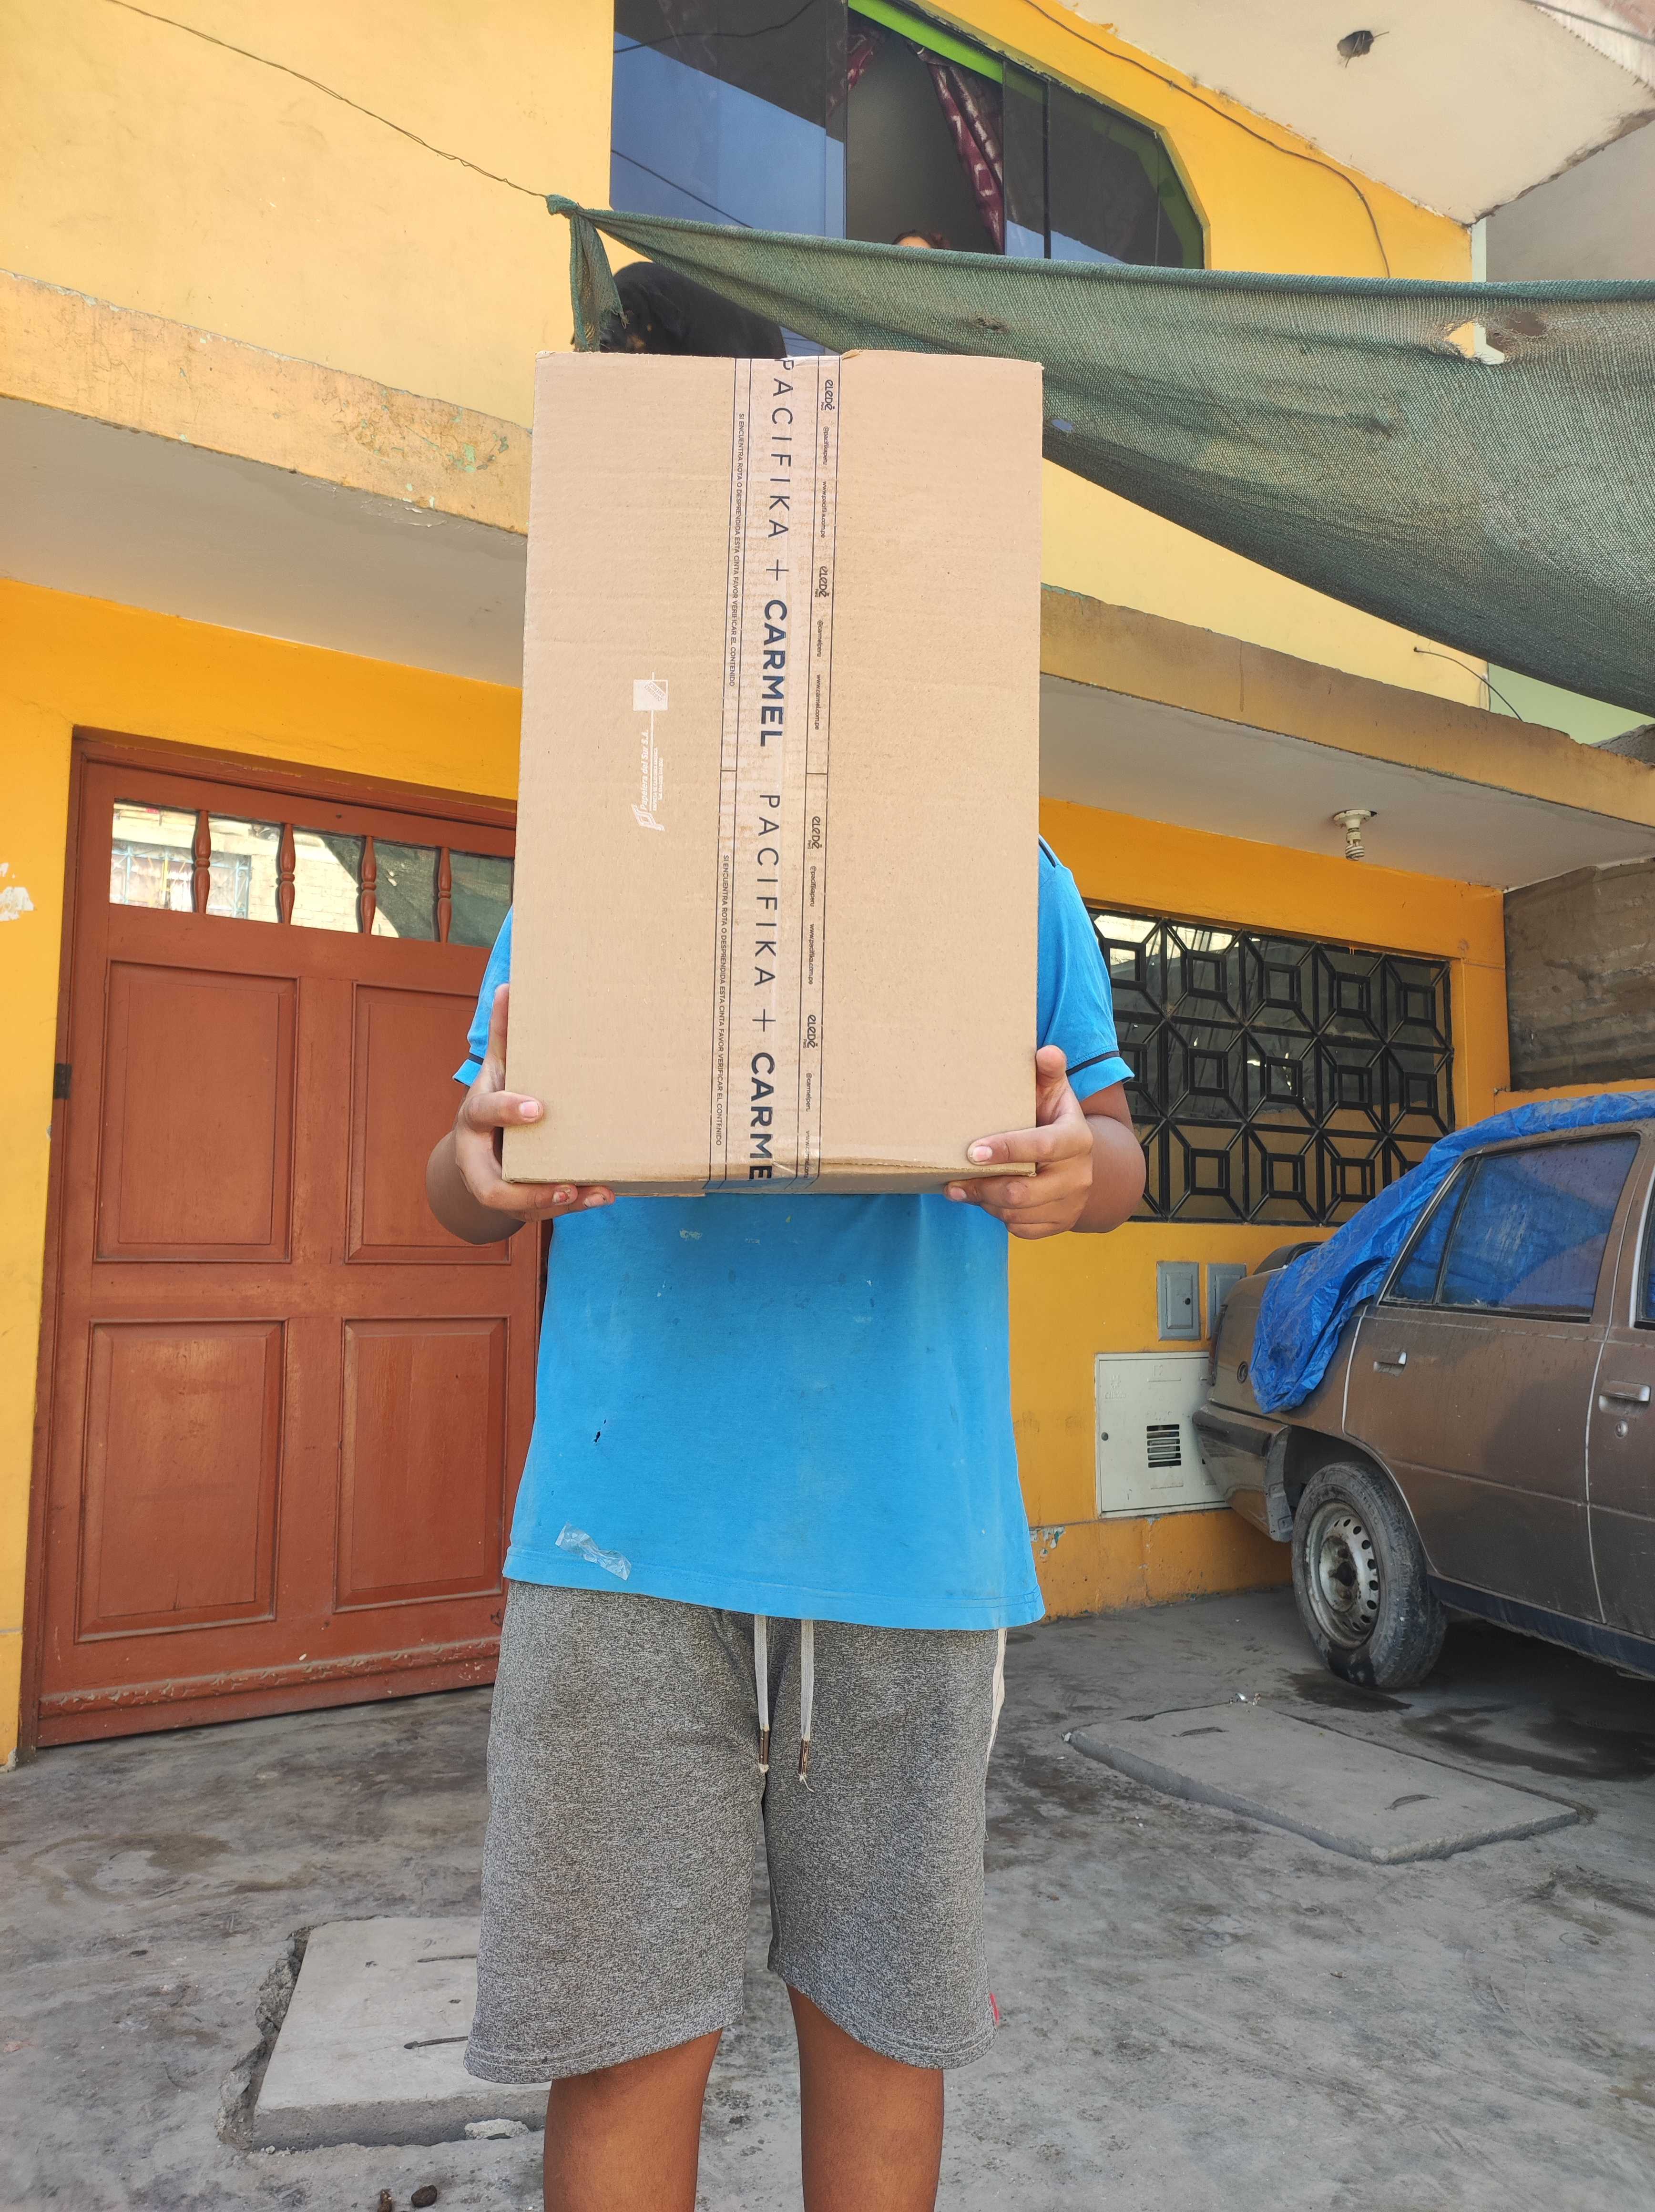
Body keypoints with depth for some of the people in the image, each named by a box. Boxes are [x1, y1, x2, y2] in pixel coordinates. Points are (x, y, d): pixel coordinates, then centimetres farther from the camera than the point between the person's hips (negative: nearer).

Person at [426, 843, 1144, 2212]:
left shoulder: (1014, 873, 9)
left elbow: (1119, 1146, 14)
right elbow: (465, 1192, 13)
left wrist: (1081, 1167, -12)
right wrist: (482, 1157, -13)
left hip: (910, 1520, 1)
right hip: (630, 1515, 0)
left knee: (877, 2011, 16)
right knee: (623, 2032, 8)